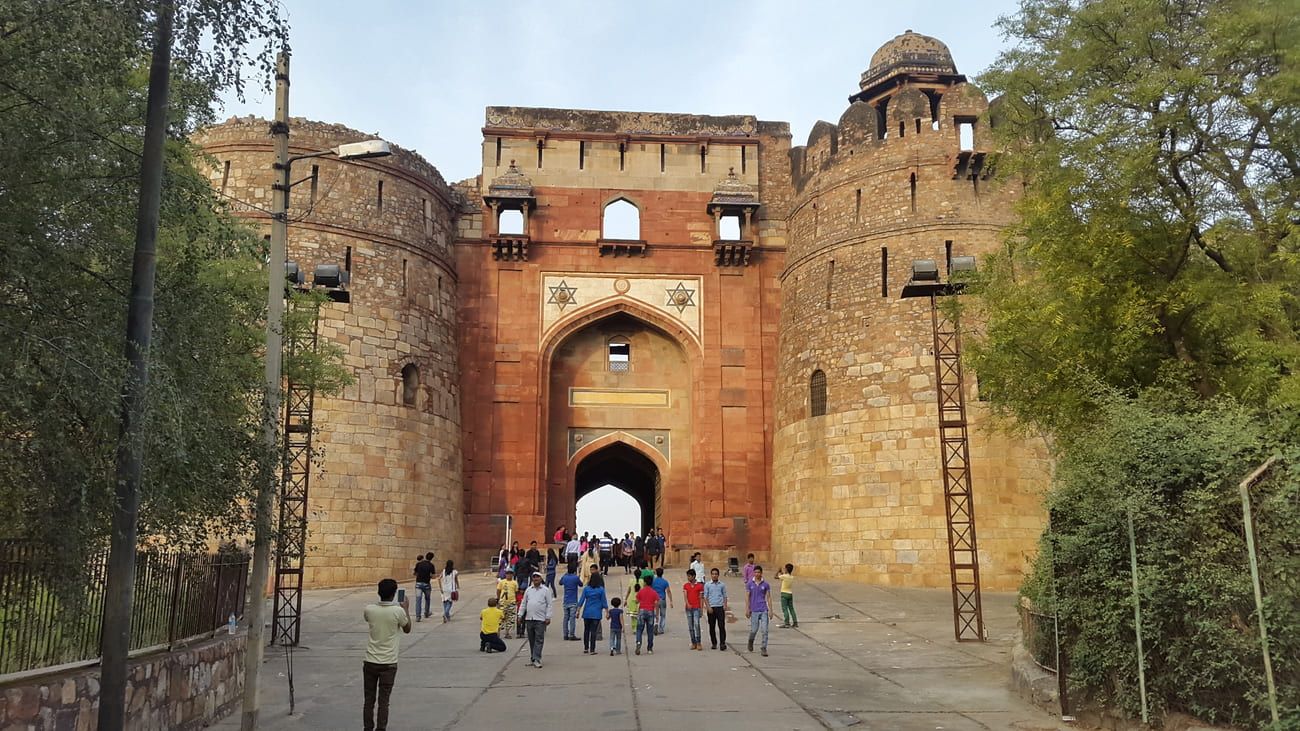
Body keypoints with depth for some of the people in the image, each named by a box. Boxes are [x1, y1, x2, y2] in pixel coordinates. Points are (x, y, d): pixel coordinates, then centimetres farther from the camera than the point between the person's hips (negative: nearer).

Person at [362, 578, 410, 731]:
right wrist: (406, 609, 17)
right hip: (389, 663, -2)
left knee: (369, 700, 12)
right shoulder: (398, 611, -13)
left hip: (370, 662, 2)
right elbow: (407, 629, 6)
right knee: (383, 701, 5)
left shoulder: (369, 609, -8)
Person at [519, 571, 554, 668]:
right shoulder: (528, 590, 13)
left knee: (539, 640, -7)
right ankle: (532, 658, 18)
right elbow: (523, 603, 16)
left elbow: (549, 605, -1)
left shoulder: (546, 590, 1)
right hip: (529, 619, 4)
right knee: (531, 640, 10)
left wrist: (548, 617, -7)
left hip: (540, 619, -4)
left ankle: (536, 660, -9)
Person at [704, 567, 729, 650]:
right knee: (712, 627, 6)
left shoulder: (722, 585, 7)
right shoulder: (707, 585, 4)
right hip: (711, 608, 0)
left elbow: (725, 596, 11)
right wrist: (709, 607, -7)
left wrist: (725, 605, -1)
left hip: (720, 607, 0)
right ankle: (714, 643, 16)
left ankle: (723, 643, -5)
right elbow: (705, 597, 3)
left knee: (721, 626, -8)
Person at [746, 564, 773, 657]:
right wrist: (747, 610, -2)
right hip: (754, 610, 0)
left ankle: (764, 649, 1)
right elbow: (747, 597, 3)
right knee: (754, 630, 4)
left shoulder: (766, 584, 1)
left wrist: (770, 610, -2)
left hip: (764, 610, 0)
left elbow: (768, 597, 4)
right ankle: (750, 642, 34)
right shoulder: (749, 584, 1)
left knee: (764, 630, -6)